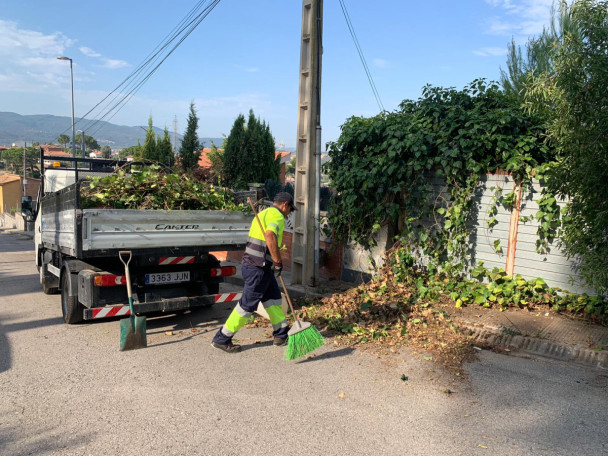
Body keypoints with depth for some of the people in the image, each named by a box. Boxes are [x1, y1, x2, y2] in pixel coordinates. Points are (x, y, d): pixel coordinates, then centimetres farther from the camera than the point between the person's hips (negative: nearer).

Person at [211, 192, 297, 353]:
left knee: (273, 298, 17)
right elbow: (270, 235, -31)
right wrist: (278, 262, -25)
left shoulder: (263, 213, 20)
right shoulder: (277, 216, -11)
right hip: (258, 268, -10)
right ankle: (222, 339, 7)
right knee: (248, 304, -2)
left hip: (251, 264, 10)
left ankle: (281, 335, 26)